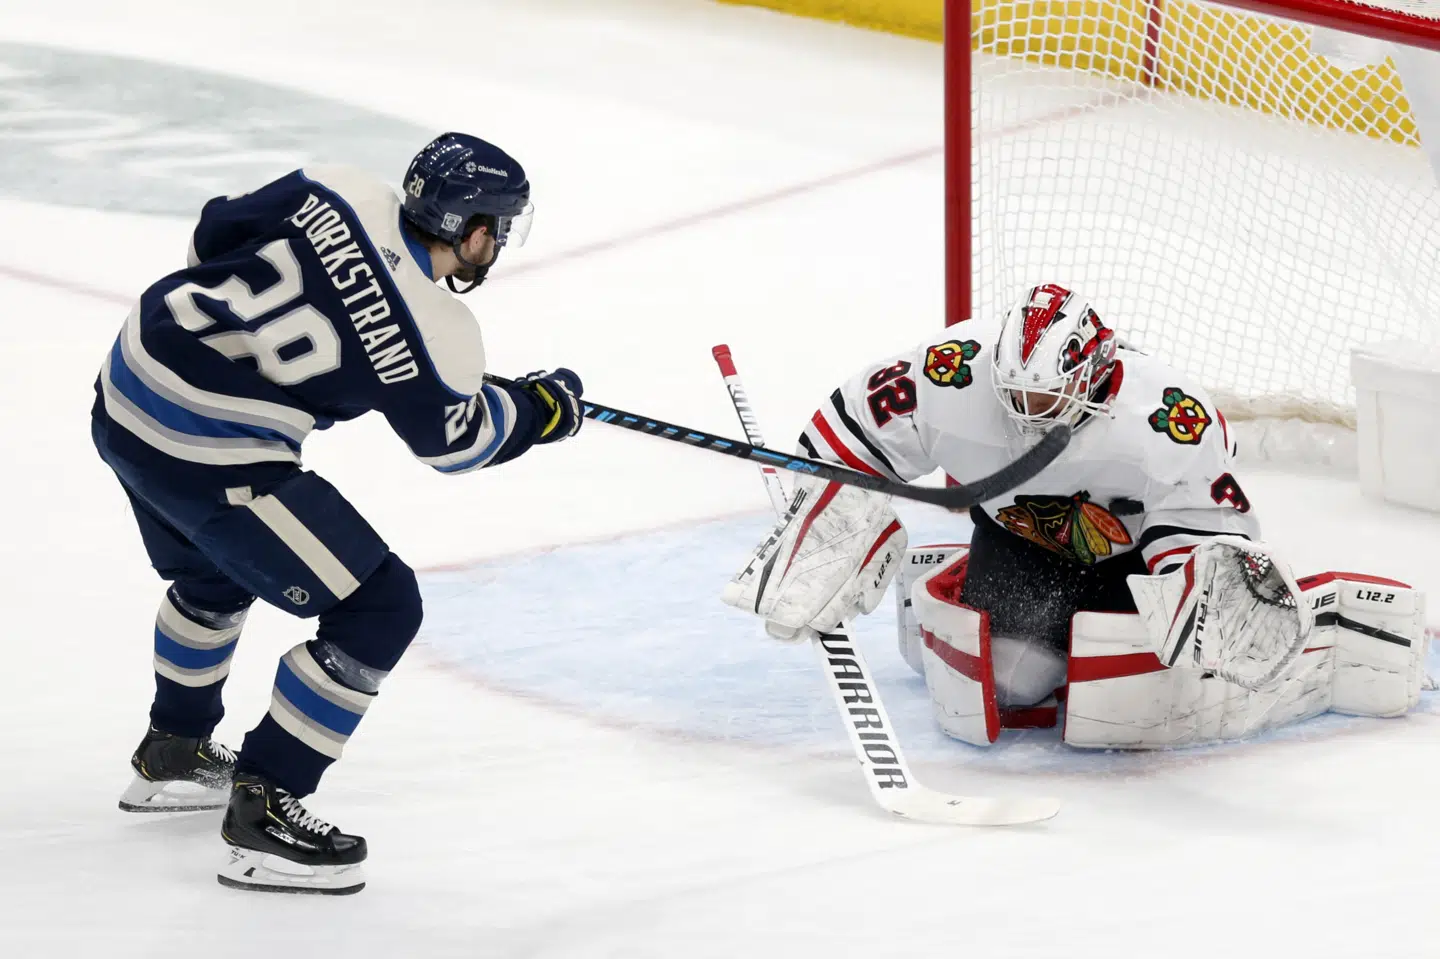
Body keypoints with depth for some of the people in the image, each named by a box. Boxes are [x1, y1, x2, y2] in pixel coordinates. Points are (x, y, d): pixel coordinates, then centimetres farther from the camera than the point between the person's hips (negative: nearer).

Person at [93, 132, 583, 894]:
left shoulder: (332, 195, -3)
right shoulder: (435, 335, -16)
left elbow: (213, 237, 9)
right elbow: (454, 440, 2)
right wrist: (543, 410, 19)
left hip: (122, 399, 8)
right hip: (206, 459, -8)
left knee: (216, 572, 35)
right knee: (379, 609, 0)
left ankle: (172, 756, 54)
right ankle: (261, 814, 4)